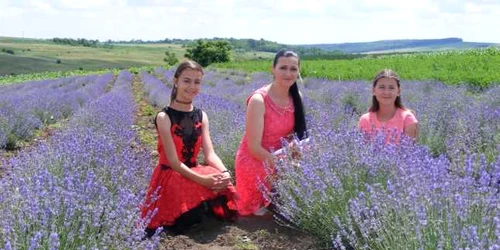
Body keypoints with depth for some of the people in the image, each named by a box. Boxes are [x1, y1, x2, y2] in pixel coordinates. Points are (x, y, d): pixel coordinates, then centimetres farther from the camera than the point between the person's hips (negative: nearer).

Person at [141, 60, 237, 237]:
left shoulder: (201, 116, 4)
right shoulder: (164, 117, -14)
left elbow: (210, 154, -3)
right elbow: (173, 161, -19)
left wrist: (225, 172, -25)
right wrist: (203, 180, -31)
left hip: (194, 172, 5)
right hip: (170, 176, -5)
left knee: (222, 185, -24)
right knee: (193, 217, -30)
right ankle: (170, 219, 3)